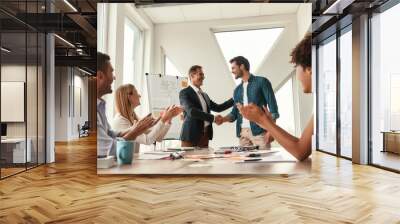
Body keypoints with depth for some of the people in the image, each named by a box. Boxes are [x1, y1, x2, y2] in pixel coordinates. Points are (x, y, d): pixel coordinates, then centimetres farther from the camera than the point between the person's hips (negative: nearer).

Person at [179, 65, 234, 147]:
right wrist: (213, 118, -21)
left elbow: (218, 108, 18)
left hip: (205, 135, 7)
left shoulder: (204, 95, 18)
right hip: (191, 135, -6)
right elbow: (191, 111, -20)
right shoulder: (184, 93, -6)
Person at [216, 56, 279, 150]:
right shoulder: (237, 90, 18)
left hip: (259, 130, -5)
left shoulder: (262, 81, 2)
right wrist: (223, 119, -1)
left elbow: (273, 106, -4)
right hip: (242, 131, 5)